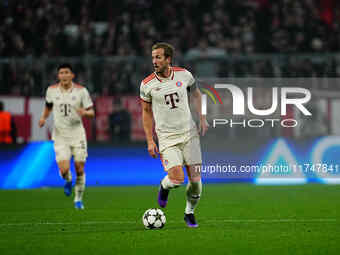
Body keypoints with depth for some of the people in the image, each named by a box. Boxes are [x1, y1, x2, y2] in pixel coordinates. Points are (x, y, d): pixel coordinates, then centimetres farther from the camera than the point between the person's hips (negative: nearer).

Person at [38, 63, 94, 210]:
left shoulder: (81, 91, -4)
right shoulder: (52, 90, 2)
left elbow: (92, 112, -1)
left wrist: (85, 112, -23)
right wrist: (44, 117, 5)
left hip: (77, 135, 0)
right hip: (60, 136, 0)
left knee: (79, 169, -1)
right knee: (64, 170, -15)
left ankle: (78, 199, 21)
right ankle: (68, 181, 23)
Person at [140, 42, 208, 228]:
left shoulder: (184, 75, -3)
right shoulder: (147, 84, -7)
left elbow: (196, 94, 17)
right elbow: (146, 112, 4)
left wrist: (202, 119, 10)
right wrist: (150, 141, 1)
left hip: (189, 133, 2)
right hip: (167, 137, -2)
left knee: (195, 179, -1)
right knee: (177, 179, -16)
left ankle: (189, 213, 24)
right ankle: (164, 186, 20)